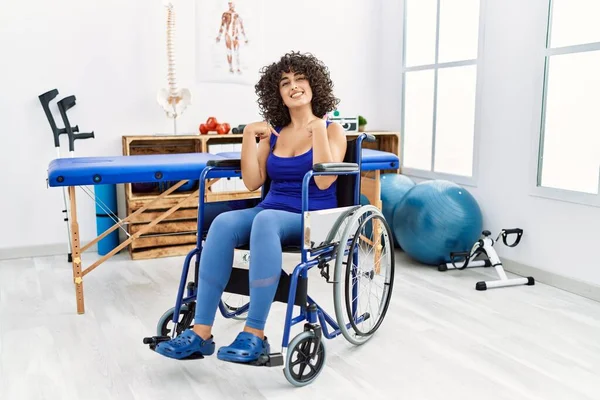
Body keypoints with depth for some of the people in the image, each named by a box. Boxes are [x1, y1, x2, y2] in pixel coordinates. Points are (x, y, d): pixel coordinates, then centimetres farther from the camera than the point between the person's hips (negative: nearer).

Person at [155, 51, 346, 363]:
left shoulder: (332, 130, 3)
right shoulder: (273, 133, 15)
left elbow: (324, 181, -13)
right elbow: (252, 182, 5)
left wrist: (317, 129, -14)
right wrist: (249, 135, 0)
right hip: (272, 211, 4)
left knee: (265, 220, -38)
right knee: (223, 223, -28)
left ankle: (254, 335, -38)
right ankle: (201, 333, -31)